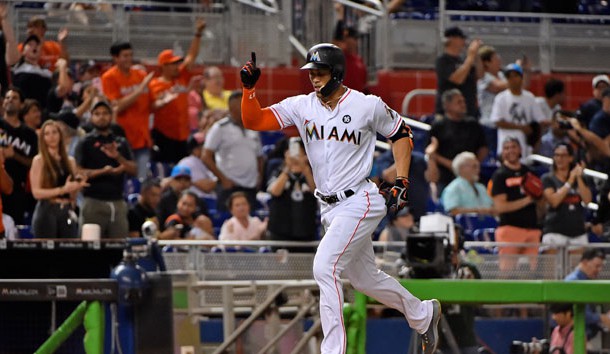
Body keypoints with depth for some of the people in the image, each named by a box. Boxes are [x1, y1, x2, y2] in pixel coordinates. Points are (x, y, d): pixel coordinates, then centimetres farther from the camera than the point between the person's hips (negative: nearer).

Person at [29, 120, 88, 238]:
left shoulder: (70, 161, 14)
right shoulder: (39, 160, 0)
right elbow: (36, 192, -9)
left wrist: (78, 186, -4)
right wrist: (62, 190, -15)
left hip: (67, 212, 4)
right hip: (47, 212, -4)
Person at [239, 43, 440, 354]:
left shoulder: (367, 106, -9)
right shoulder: (301, 106, 1)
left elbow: (401, 134, 5)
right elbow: (253, 121, -3)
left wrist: (401, 181, -2)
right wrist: (249, 88, -18)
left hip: (360, 202, -7)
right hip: (330, 208, 7)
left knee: (324, 267, -21)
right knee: (363, 278, 18)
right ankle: (423, 315, 41)